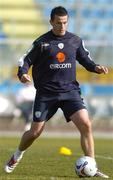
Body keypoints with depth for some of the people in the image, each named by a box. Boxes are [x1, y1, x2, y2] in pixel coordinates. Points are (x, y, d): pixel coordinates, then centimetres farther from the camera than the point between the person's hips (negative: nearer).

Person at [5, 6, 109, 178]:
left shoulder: (75, 41, 5)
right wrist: (23, 73, -20)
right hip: (46, 93, -1)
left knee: (86, 125, -18)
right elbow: (25, 60, 0)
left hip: (70, 91, 2)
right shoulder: (42, 42, -3)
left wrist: (96, 67, -4)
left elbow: (85, 59, 16)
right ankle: (17, 156, 33)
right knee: (35, 132, 2)